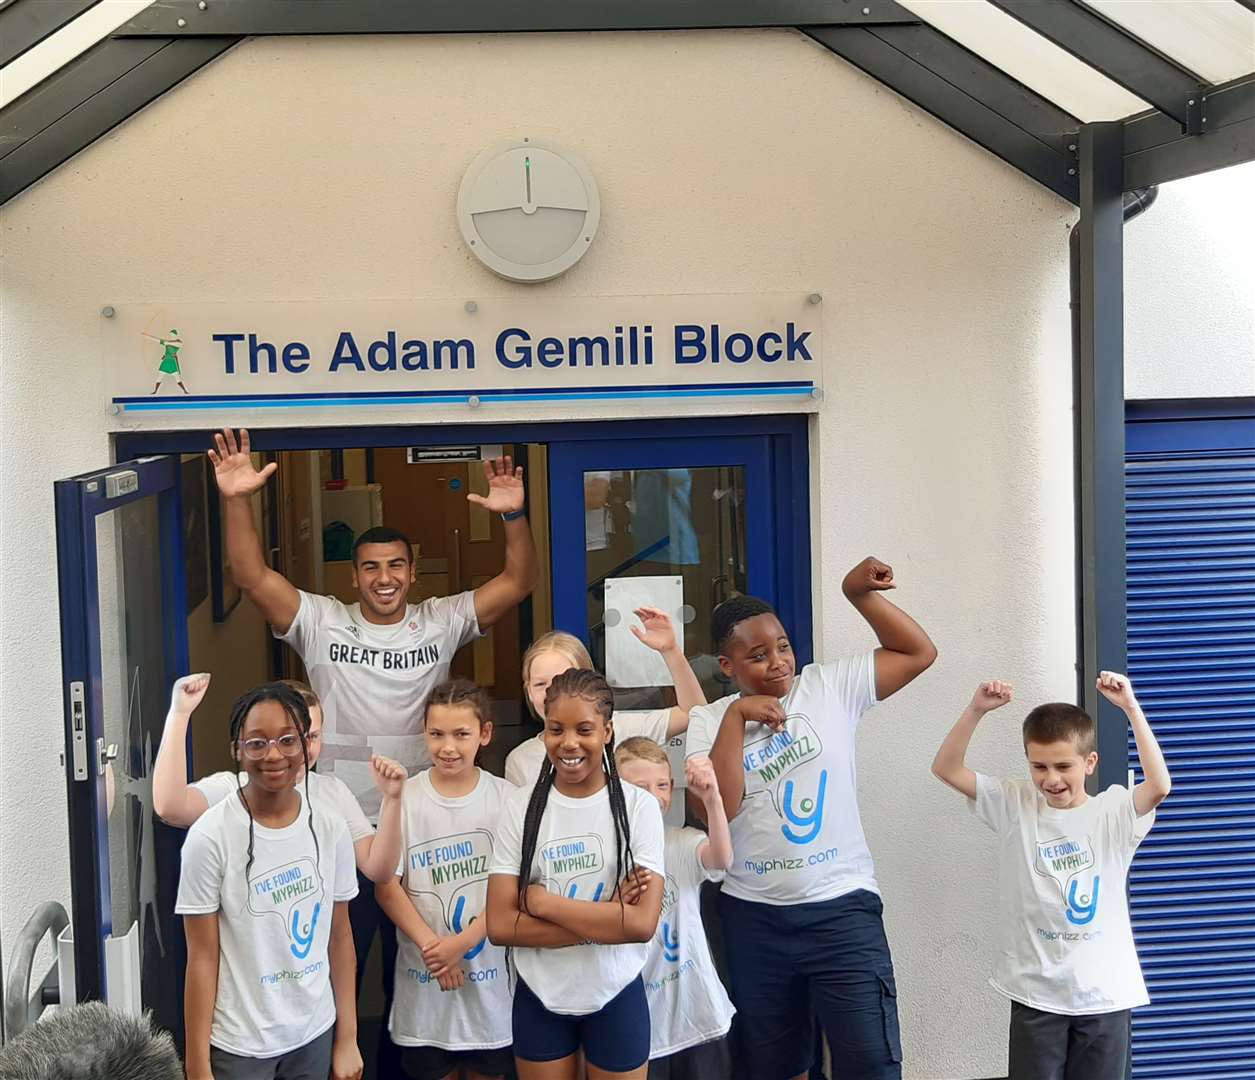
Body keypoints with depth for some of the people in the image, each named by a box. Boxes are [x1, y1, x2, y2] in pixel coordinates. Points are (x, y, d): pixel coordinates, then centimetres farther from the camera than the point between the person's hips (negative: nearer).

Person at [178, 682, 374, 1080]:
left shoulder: (331, 829, -2)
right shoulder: (210, 837, -15)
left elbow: (340, 938, 5)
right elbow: (202, 958, -11)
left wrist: (347, 1038, 5)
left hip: (316, 1036, 4)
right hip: (238, 1046, -4)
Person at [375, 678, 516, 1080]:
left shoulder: (505, 798, -4)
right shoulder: (405, 798, -4)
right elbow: (386, 886, -4)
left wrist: (461, 943, -13)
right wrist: (430, 945, -13)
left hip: (489, 973, 0)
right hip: (424, 976, 0)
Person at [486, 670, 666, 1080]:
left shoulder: (638, 806, -9)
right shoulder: (520, 807, -6)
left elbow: (643, 922, -18)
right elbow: (500, 926, -12)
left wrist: (543, 901, -16)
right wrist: (605, 916, -18)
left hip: (615, 998, -1)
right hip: (539, 999, 1)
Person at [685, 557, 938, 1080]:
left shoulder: (830, 687, 0)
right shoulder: (710, 720, 1)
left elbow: (919, 651, -1)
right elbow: (716, 808, -14)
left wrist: (859, 593, -11)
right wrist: (736, 716, -16)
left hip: (842, 906, -2)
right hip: (753, 917, 2)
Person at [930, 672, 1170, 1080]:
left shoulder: (1113, 811, -5)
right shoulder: (1015, 806, -2)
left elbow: (1159, 786, -25)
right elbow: (947, 770, -9)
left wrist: (1131, 707, -28)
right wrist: (976, 710, -22)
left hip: (1105, 993, 0)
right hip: (1035, 992, 1)